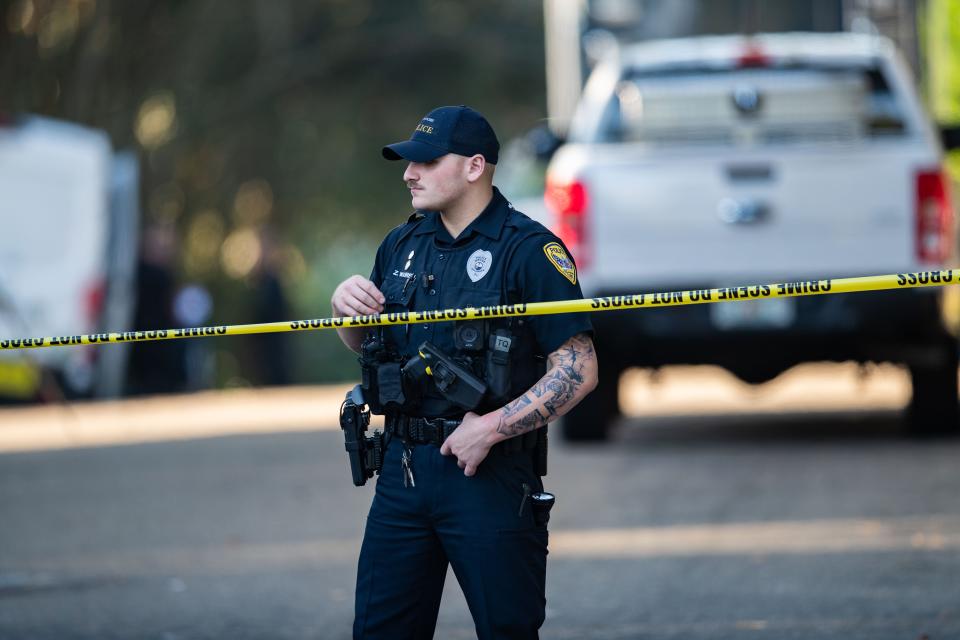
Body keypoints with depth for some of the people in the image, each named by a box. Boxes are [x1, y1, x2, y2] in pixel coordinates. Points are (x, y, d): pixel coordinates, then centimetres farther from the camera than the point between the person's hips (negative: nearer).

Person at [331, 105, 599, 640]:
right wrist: (347, 306, 2)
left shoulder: (530, 250, -9)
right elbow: (368, 349, 24)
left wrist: (491, 427, -19)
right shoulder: (402, 246, 12)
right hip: (405, 467, 6)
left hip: (489, 473, -6)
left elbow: (579, 371, -13)